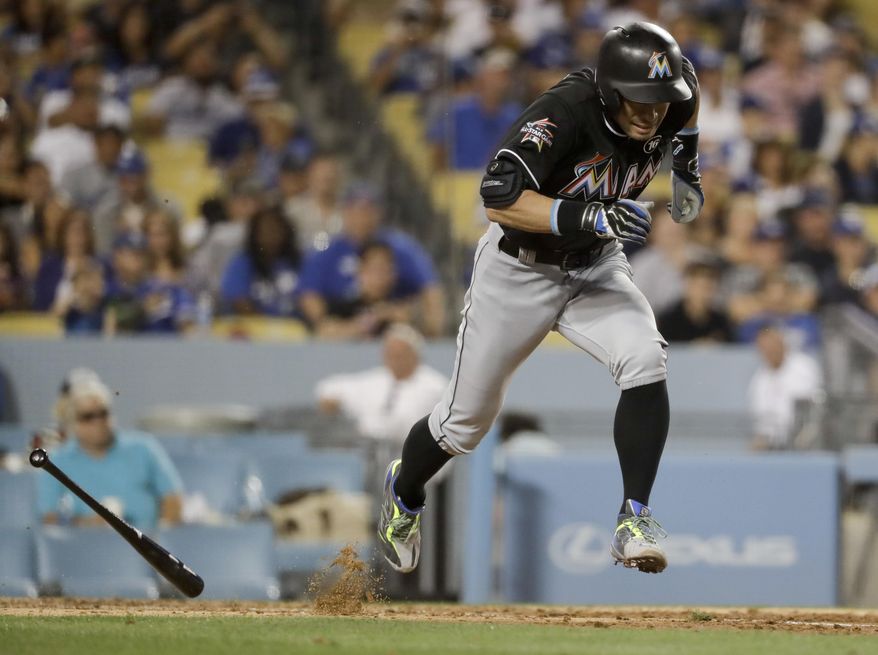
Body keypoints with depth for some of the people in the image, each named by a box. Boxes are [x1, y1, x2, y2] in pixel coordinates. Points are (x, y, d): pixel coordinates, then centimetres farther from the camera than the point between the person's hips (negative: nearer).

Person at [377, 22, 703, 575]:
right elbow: (499, 198, -43)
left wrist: (687, 162, -3)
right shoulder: (564, 114, -34)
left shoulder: (664, 113, -16)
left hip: (596, 268, 4)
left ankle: (635, 520, -21)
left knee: (646, 362, -26)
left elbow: (687, 79, 11)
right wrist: (591, 217, -51)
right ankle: (404, 493, 43)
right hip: (519, 269, -4)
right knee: (467, 420, 10)